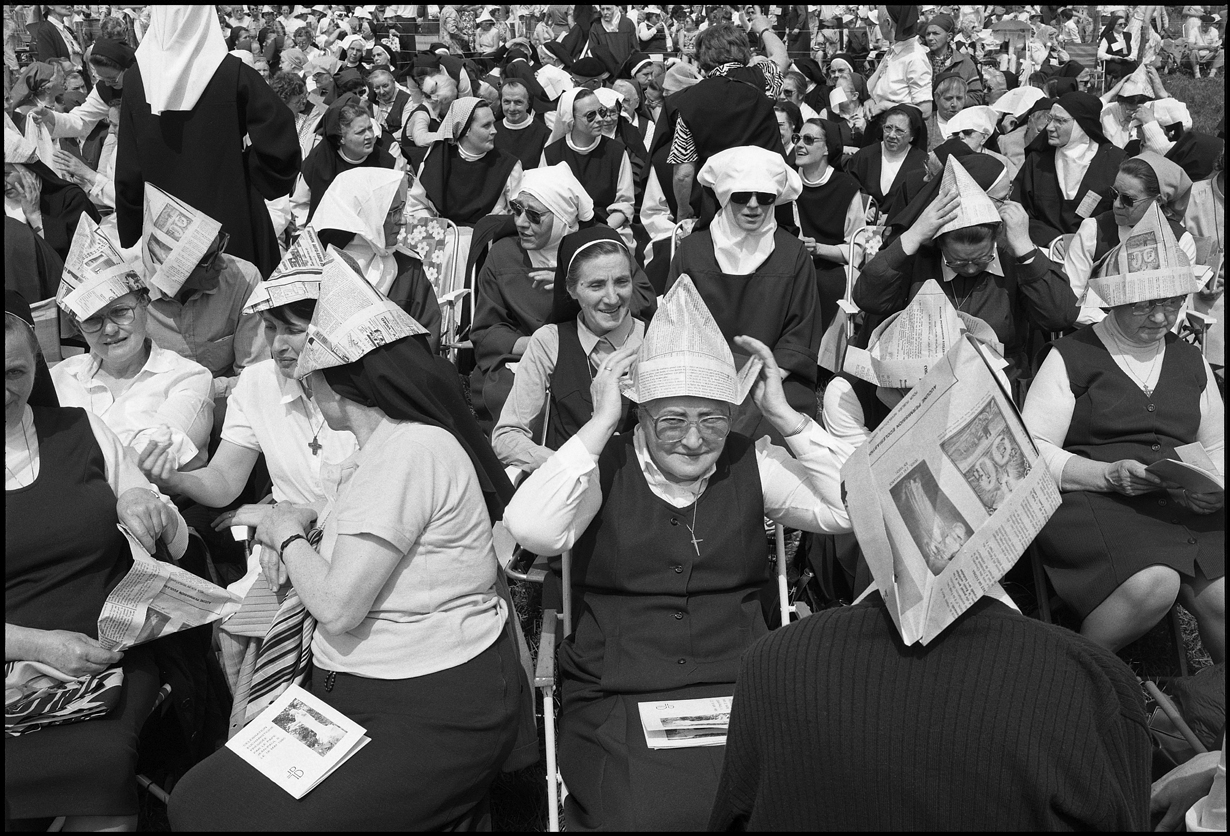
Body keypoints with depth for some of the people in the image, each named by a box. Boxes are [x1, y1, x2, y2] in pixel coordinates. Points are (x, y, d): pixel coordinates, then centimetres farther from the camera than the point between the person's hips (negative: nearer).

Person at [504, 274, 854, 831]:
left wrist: (783, 415, -6)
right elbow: (531, 531, -19)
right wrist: (601, 422, -14)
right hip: (615, 698, -2)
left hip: (738, 691, 2)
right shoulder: (605, 468, -1)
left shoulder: (753, 465, 6)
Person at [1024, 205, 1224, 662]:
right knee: (1152, 582, -32)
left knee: (1221, 598, -24)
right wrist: (1107, 475, -17)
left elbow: (1217, 444, 26)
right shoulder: (1072, 355, 4)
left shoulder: (1190, 360, 21)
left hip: (1185, 506, 5)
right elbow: (1033, 450, -3)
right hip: (1091, 501, -4)